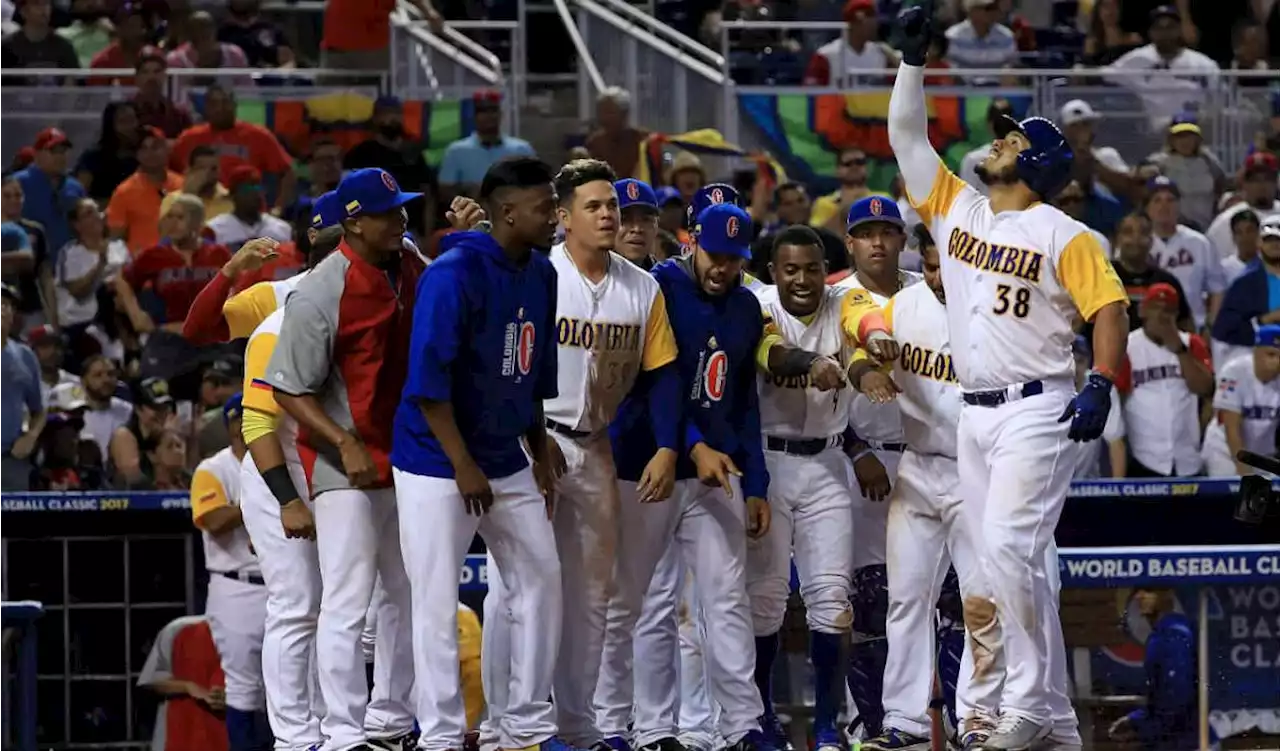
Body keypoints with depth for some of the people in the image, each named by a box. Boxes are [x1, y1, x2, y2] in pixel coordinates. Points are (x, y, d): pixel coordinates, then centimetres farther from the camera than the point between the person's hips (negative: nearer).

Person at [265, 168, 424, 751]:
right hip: (347, 468, -8)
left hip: (409, 458, 8)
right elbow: (289, 390, -17)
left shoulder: (413, 269, 3)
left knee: (412, 596, 16)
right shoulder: (320, 293, -19)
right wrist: (347, 444, -25)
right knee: (347, 601, -11)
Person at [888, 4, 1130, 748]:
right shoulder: (956, 207, 12)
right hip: (976, 414, 7)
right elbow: (907, 136, 12)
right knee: (1012, 561, 7)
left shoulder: (1064, 235, -5)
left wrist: (1102, 386, -23)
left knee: (1008, 546, -19)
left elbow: (1109, 306, -11)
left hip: (1037, 411, -7)